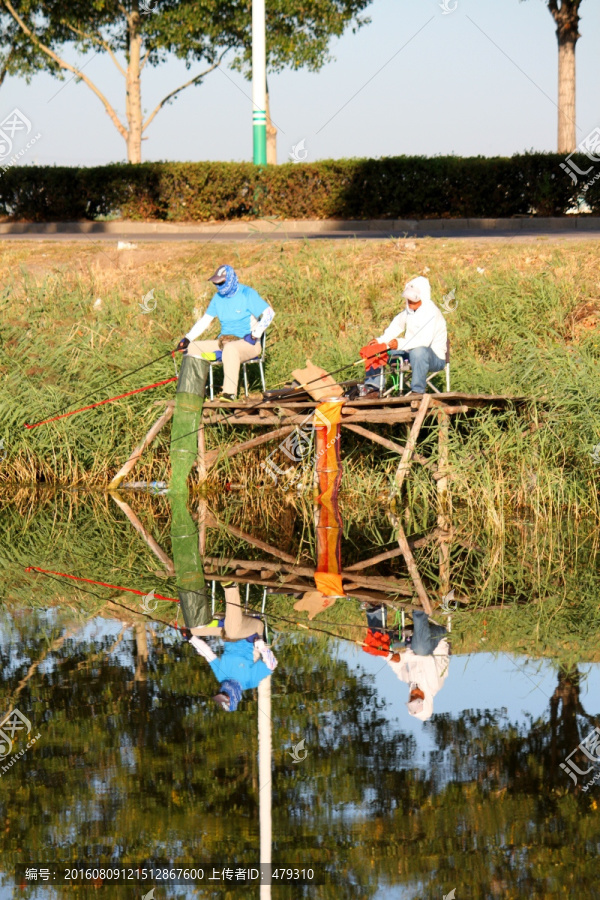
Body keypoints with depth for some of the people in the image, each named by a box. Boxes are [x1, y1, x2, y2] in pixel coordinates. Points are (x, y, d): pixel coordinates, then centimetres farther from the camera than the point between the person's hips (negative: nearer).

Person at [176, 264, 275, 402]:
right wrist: (188, 338, 0)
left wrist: (255, 335, -20)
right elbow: (205, 321, 13)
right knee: (192, 348, -6)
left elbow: (269, 313, -13)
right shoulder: (218, 298, 12)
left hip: (248, 344, -7)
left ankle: (230, 392, -44)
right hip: (223, 342, 7)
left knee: (230, 348, -41)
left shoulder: (247, 294, -7)